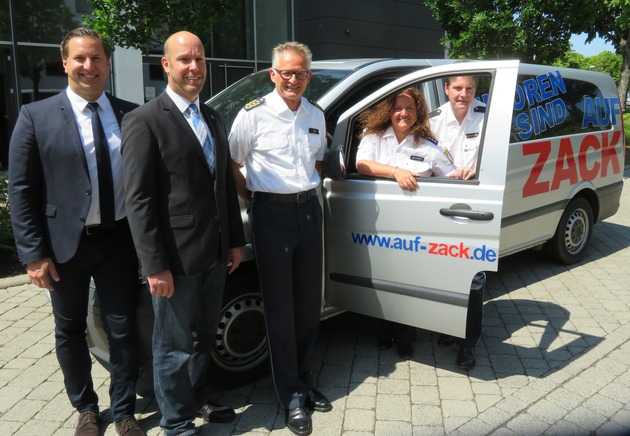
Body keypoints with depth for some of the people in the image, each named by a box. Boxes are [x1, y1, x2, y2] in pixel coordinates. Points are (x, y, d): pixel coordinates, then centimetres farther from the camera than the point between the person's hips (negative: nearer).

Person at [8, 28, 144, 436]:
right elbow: (21, 190, -6)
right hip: (66, 244, -1)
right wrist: (34, 253, -10)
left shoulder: (131, 114, 1)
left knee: (123, 330, 11)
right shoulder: (36, 116, -6)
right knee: (70, 332, 15)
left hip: (119, 240, 1)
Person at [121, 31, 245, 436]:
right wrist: (155, 265, -18)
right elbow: (138, 200, -15)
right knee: (174, 345, 9)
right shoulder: (144, 121, -11)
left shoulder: (213, 118, 12)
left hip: (214, 253, 7)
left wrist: (235, 240, 13)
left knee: (204, 336, 22)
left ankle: (198, 398, 44)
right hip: (176, 258, -7)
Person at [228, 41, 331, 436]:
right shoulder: (254, 114, -7)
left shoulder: (317, 115, 9)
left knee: (309, 303, 12)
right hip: (273, 213, -5)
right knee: (280, 307, 3)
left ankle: (306, 381, 29)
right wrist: (252, 196, -2)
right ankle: (292, 395, 15)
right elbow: (230, 164, -1)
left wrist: (310, 187, 10)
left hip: (309, 210, 5)